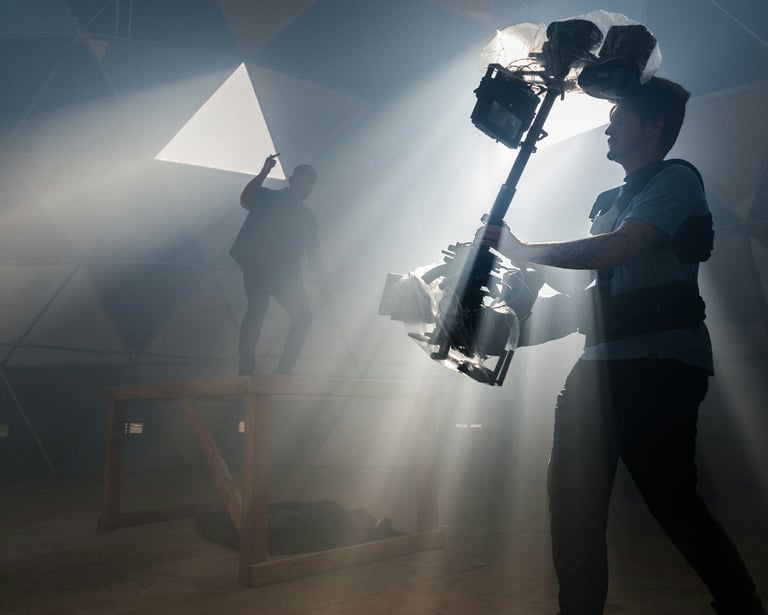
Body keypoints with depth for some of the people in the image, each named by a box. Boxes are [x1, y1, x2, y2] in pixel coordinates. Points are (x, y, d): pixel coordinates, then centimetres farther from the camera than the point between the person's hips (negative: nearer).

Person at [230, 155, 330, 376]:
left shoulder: (308, 217, 21)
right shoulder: (267, 198, 11)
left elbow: (313, 256, 19)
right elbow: (245, 200, -12)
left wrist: (323, 287, 12)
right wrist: (263, 173, -19)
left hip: (287, 274, 5)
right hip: (257, 266, -4)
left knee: (303, 317, -7)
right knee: (257, 310, -21)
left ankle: (284, 370, 0)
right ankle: (245, 368, -18)